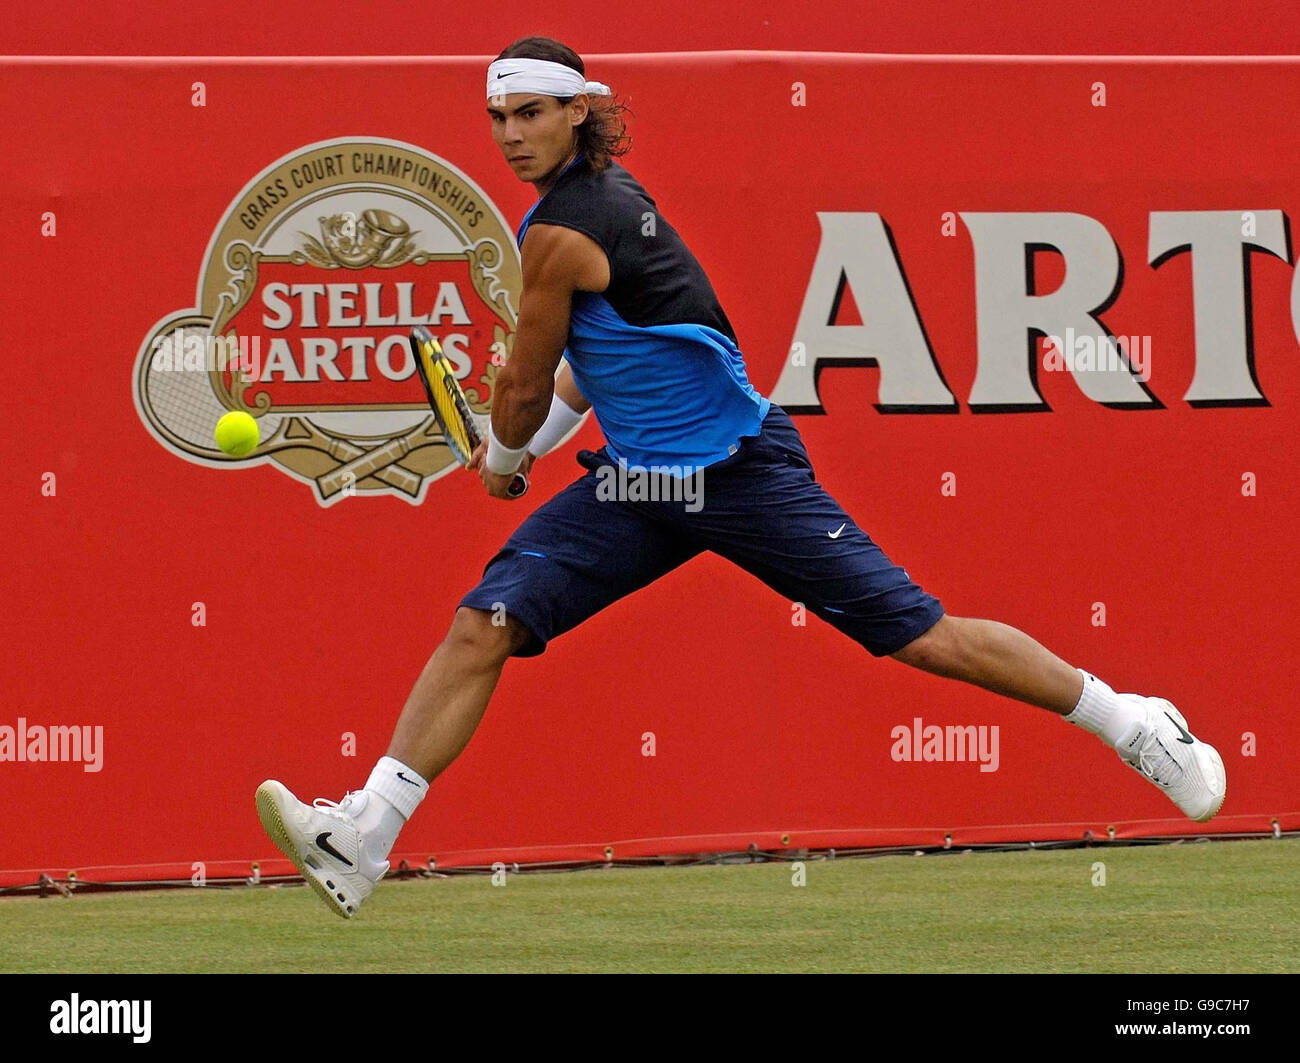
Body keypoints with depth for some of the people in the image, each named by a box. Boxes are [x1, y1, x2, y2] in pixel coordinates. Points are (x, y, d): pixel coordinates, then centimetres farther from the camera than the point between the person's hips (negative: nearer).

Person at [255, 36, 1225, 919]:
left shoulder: (560, 235, -19)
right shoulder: (608, 190, 7)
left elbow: (524, 390, -8)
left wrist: (504, 459, 13)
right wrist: (525, 447, 22)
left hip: (738, 471, -9)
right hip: (637, 481, 9)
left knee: (921, 636, -6)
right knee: (484, 624, -7)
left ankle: (1129, 722, 11)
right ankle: (361, 840, -11)